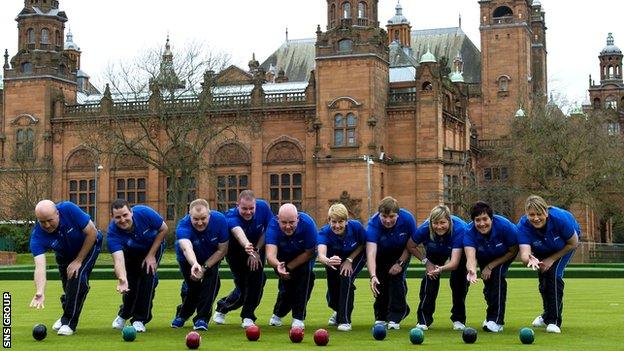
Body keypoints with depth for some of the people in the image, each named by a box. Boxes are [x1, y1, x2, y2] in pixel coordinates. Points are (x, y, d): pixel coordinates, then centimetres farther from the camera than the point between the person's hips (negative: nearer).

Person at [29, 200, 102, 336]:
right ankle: (67, 315, 34)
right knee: (68, 286, 3)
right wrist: (40, 292, -58)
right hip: (64, 255, 3)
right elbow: (40, 267, -41)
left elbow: (92, 233, -27)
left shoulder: (69, 209, -37)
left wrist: (78, 261, -23)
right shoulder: (37, 236, -31)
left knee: (78, 278, -20)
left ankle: (69, 322, -8)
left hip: (89, 245, -3)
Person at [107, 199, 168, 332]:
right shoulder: (112, 233, -37)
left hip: (153, 246, -1)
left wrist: (151, 255, -21)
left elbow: (163, 229, -19)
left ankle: (140, 319, -7)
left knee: (148, 275, -19)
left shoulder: (144, 213, -37)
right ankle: (124, 314, 25)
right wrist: (122, 279, -69)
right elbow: (118, 260, -48)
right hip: (130, 251, 1)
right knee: (131, 283, -7)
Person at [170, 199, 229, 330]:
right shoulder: (183, 226, -39)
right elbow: (186, 248, -59)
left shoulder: (220, 220, -32)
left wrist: (204, 267, -28)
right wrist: (195, 264, -79)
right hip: (188, 259, -1)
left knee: (212, 279, -22)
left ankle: (202, 318, -10)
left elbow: (222, 249, -21)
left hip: (212, 257, 1)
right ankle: (182, 314, 24)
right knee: (193, 286, -8)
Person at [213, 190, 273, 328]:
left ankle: (248, 316, -2)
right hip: (235, 251, -3)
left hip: (258, 247, 3)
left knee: (257, 279, -17)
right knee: (242, 287, -5)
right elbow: (238, 232, -58)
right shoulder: (231, 216, -36)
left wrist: (256, 250, -22)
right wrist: (246, 246, -79)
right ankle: (221, 308, 25)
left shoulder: (263, 207, -24)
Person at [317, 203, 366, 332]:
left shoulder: (356, 227, -33)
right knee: (332, 299, 2)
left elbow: (363, 244, -12)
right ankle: (339, 311, 40)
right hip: (334, 258, 1)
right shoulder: (324, 232, -36)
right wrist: (328, 261, -76)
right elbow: (321, 255, -53)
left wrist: (350, 260, -23)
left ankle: (345, 320, -17)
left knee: (346, 278, -28)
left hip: (355, 256, -1)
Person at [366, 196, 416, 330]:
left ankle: (395, 317, -9)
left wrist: (400, 263, -22)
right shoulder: (373, 224, -36)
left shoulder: (407, 219, -32)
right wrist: (373, 276, -58)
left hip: (401, 253, 0)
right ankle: (381, 316, 14)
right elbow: (371, 253, -46)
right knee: (381, 280, -7)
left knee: (397, 277, -17)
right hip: (381, 253, 0)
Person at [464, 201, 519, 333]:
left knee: (498, 275, -23)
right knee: (488, 282, -5)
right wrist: (472, 271, -71)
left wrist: (491, 266, -23)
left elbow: (513, 251, -21)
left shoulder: (504, 226, -38)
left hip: (505, 255, -3)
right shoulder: (470, 232, -34)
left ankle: (496, 320, -21)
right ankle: (492, 315, 23)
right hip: (484, 256, 3)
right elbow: (470, 257, -48)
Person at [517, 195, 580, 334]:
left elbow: (573, 243, -22)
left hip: (565, 244, -3)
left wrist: (552, 259, -21)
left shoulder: (560, 218, -40)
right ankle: (548, 314, 30)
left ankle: (554, 321, -12)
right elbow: (524, 253, -47)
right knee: (543, 277, 2)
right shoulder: (523, 226, -36)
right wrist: (530, 260, -71)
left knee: (554, 273, -19)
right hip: (542, 249, 3)